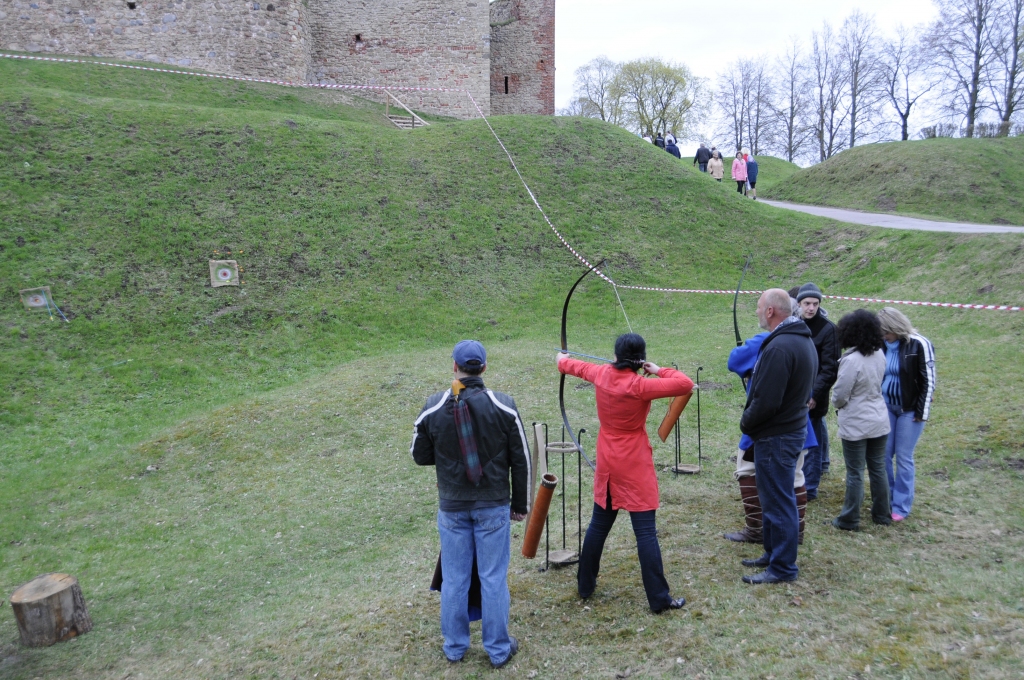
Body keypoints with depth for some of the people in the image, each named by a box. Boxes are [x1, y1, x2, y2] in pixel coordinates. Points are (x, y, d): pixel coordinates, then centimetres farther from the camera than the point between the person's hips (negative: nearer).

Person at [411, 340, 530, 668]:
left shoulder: (433, 407, -9)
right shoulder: (503, 406, -10)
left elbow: (420, 455, 2)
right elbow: (521, 459, -4)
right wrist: (520, 503, 6)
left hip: (452, 506, 1)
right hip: (493, 505, -1)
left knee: (454, 578, 13)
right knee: (493, 578, 10)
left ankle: (454, 647, 29)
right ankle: (499, 649, 23)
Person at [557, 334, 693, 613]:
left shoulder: (601, 374, -3)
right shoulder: (639, 386, -20)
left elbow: (578, 367, 20)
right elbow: (686, 384, -24)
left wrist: (562, 361, 42)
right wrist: (658, 370, -8)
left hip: (607, 464, 6)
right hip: (634, 466, -6)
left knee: (598, 525, 19)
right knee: (646, 531, -2)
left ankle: (585, 584, 32)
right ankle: (659, 598, 4)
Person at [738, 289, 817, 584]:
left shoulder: (779, 347, -24)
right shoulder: (804, 340, 10)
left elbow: (767, 401, -26)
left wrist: (745, 422, -8)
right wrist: (751, 421, 14)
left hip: (776, 435, -11)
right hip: (793, 425, 11)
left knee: (778, 501, 1)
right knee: (774, 497, 20)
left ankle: (782, 568, 12)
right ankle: (773, 554, 33)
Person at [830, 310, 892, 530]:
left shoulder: (852, 360, -23)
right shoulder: (879, 354, -1)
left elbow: (840, 395, -17)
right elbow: (878, 383, 10)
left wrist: (838, 404, 4)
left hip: (856, 425, -6)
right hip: (879, 420, 7)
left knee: (855, 473, 3)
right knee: (878, 469, 17)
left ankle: (849, 520, 13)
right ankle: (882, 514, 29)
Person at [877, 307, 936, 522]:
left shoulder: (919, 345, -14)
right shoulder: (884, 344, 0)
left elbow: (929, 381, -11)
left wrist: (922, 412, -11)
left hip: (909, 410, -5)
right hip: (886, 407, 5)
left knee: (903, 458, 2)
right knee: (883, 455, 7)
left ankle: (901, 506, 13)